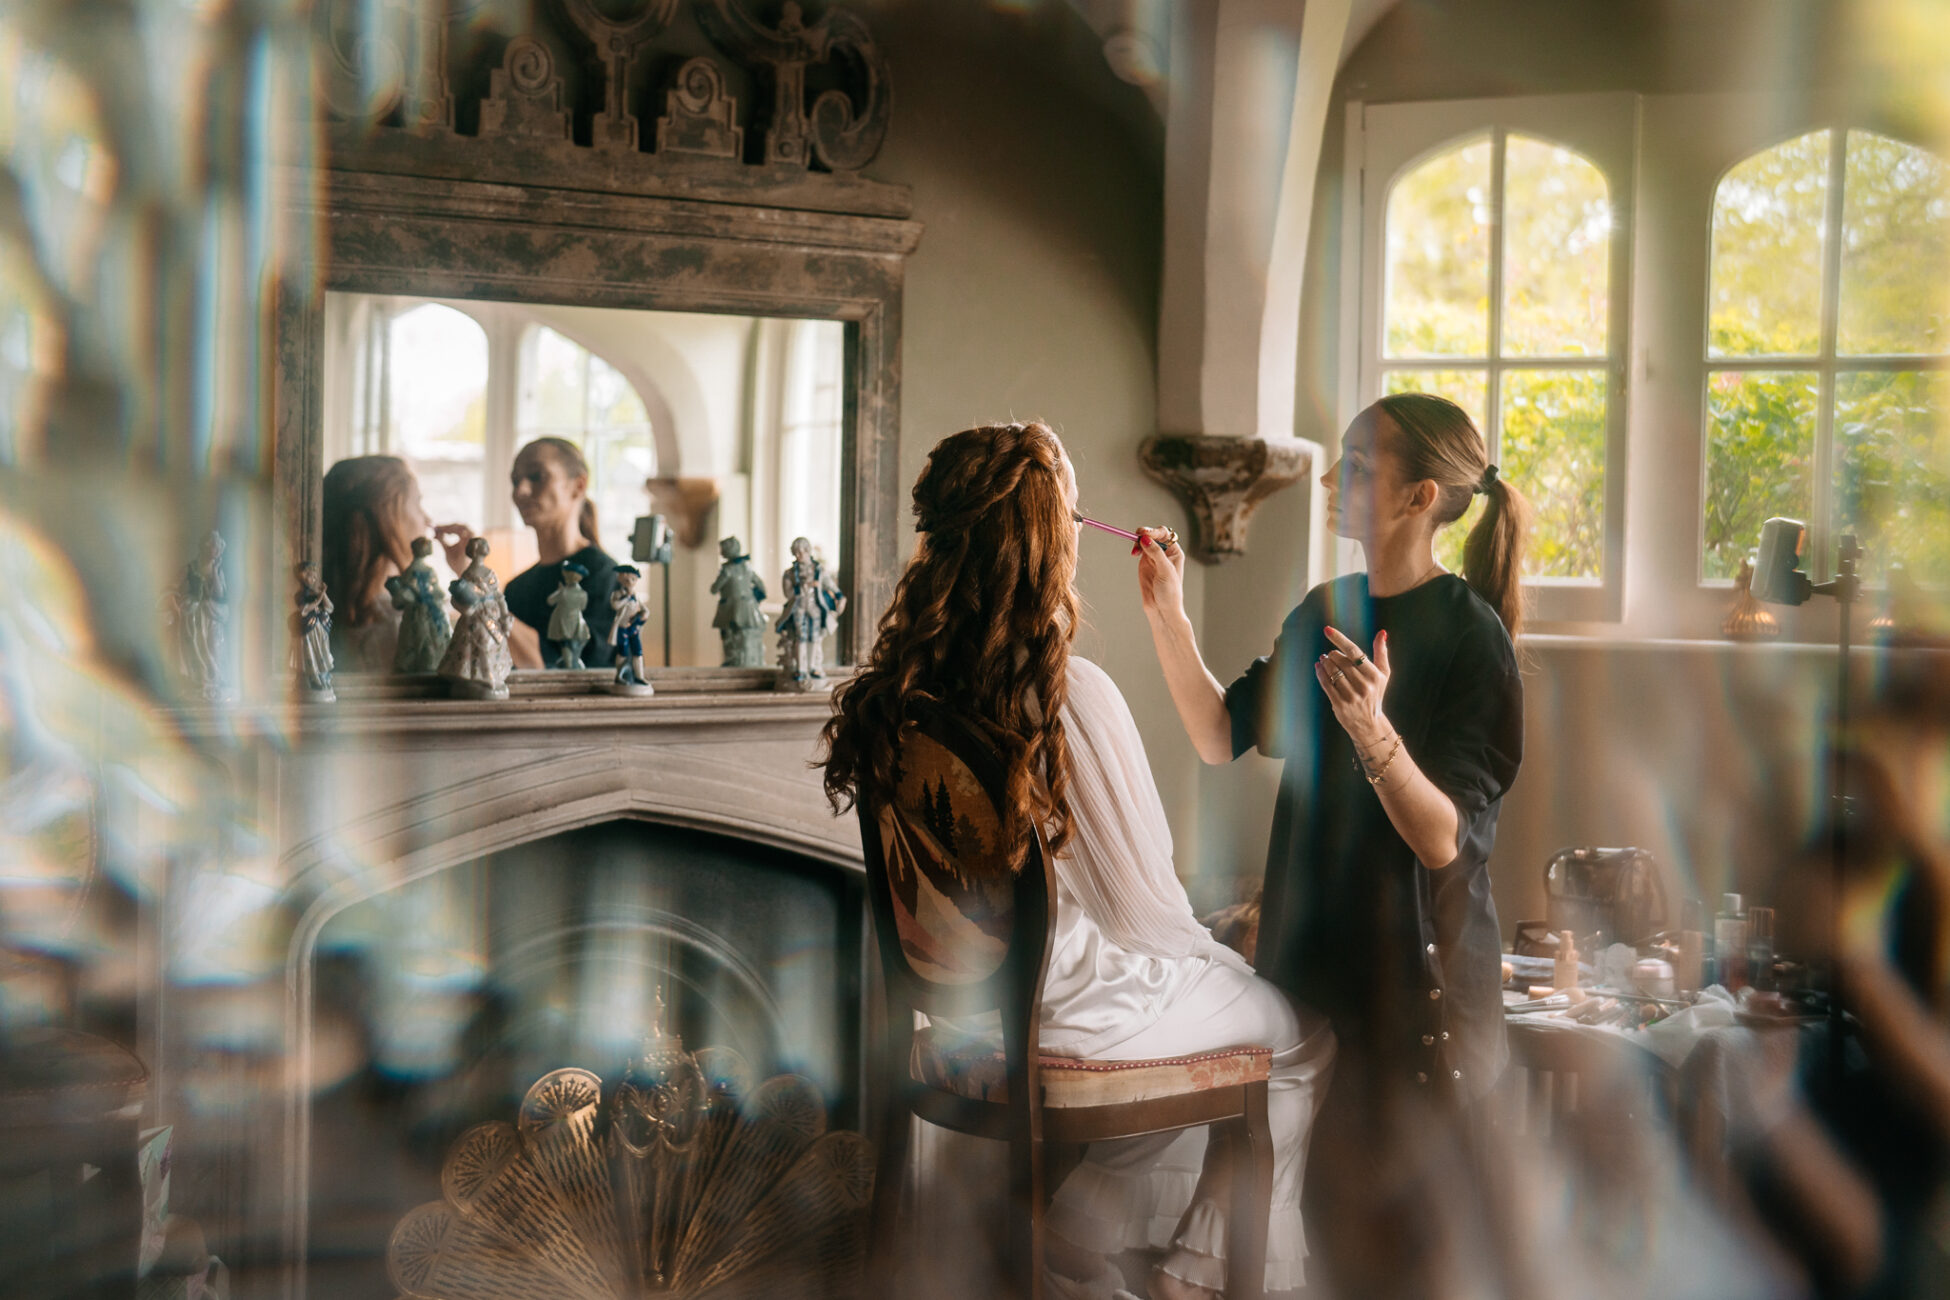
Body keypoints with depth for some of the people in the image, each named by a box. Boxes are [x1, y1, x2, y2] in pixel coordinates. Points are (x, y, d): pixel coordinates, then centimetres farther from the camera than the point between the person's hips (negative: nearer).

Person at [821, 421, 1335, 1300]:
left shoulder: (894, 694, -6)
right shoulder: (1073, 696, -26)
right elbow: (1144, 907, -17)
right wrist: (1205, 944, 3)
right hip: (1068, 1004, -7)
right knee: (1305, 1037, 16)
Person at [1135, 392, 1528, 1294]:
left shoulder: (1469, 636, -15)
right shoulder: (1326, 611, 7)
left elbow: (1443, 840, -20)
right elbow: (1223, 737, 8)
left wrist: (1374, 731, -36)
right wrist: (1167, 613, 1)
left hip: (1416, 974, -7)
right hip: (1312, 950, 7)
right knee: (1324, 1206, 15)